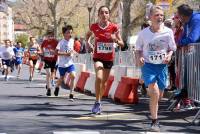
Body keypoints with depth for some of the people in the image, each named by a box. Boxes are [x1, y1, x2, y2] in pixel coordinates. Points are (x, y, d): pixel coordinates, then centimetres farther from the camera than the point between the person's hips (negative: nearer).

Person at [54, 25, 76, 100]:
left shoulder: (72, 41, 2)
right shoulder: (61, 42, -14)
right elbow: (57, 52, -21)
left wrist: (72, 52, 4)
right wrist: (66, 53, -27)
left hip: (70, 62, 3)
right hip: (62, 63, -3)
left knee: (73, 76, -16)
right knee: (62, 78, 11)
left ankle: (71, 94, -10)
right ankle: (57, 87, 47)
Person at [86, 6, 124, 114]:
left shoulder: (114, 27, -7)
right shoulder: (94, 27, -4)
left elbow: (122, 44, -5)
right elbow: (87, 35, 19)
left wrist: (116, 40, -25)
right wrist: (88, 44, 1)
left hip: (109, 58, 1)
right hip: (98, 57, -1)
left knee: (104, 81, 12)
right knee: (99, 77, -25)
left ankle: (99, 102, 32)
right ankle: (97, 102, -15)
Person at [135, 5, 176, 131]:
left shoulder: (168, 32, -3)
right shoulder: (144, 33, -3)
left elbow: (172, 48, 7)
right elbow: (138, 49, 8)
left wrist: (169, 55, -13)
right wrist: (139, 57, -11)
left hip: (162, 66, 2)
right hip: (148, 65, -2)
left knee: (159, 95, 9)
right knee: (155, 93, -18)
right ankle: (155, 121, -8)